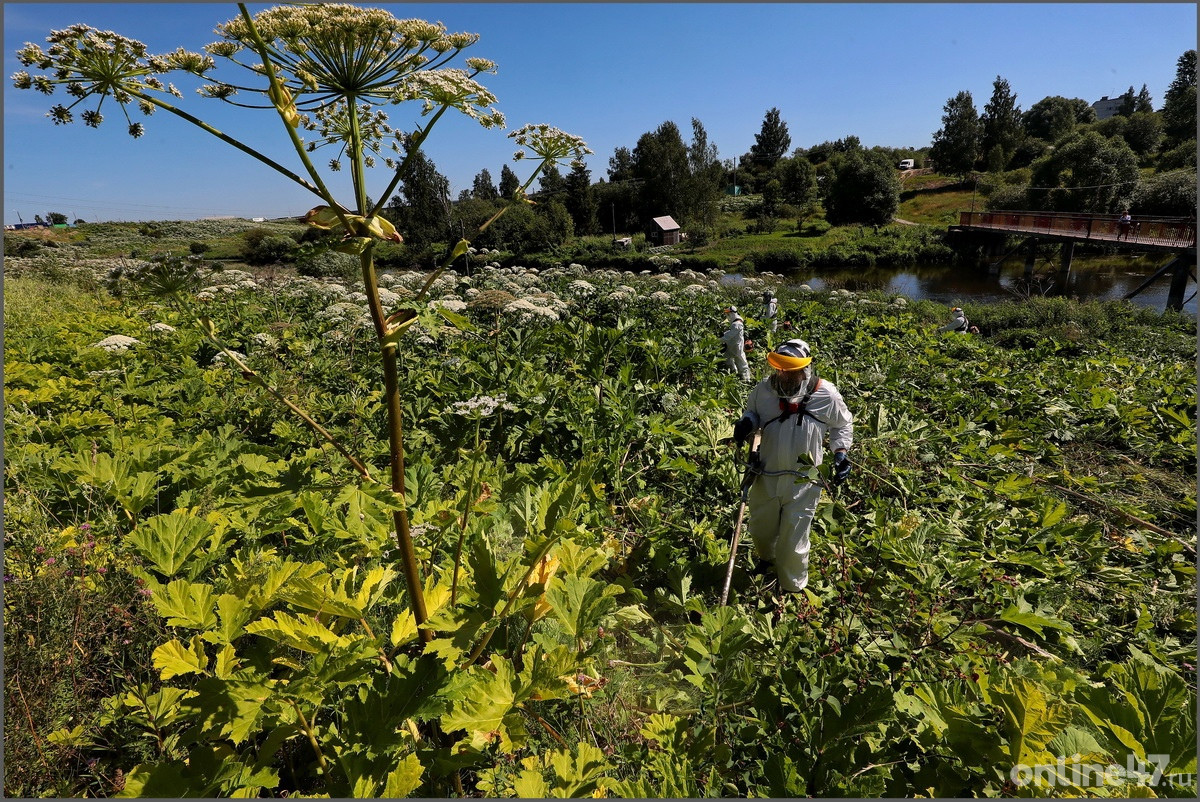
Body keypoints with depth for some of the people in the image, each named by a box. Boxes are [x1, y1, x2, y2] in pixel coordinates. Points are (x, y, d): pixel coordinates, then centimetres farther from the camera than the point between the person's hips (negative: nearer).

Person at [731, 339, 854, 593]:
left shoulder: (826, 395, -12)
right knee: (760, 529, 22)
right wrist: (746, 422, -12)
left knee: (793, 541, 6)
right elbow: (752, 412, 11)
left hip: (803, 481, -3)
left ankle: (793, 588, 33)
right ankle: (767, 561, 57)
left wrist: (841, 451, -9)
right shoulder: (763, 390, -10)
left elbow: (842, 425, 7)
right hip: (767, 477, 3)